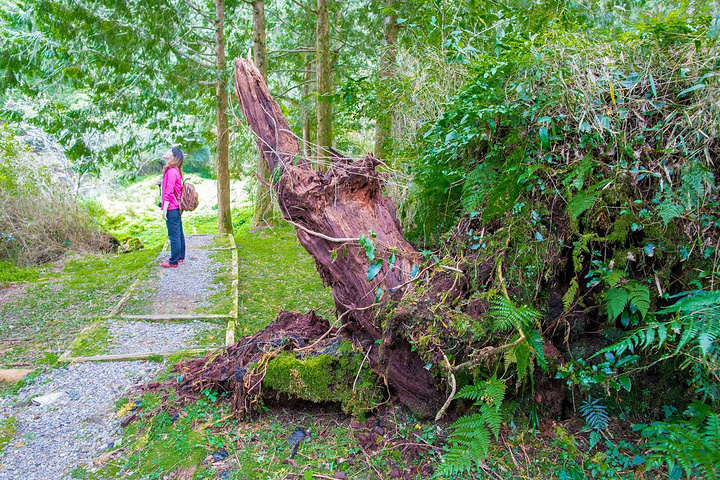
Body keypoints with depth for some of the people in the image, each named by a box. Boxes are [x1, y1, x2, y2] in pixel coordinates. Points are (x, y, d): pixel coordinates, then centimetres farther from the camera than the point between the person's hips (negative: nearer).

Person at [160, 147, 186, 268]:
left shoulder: (171, 171, -16)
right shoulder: (175, 170, 12)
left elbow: (169, 192, -19)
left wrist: (165, 209, -16)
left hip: (171, 208, -10)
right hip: (177, 207, 10)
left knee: (174, 235, -3)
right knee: (179, 233, 16)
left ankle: (173, 262, 3)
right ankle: (180, 257, 27)